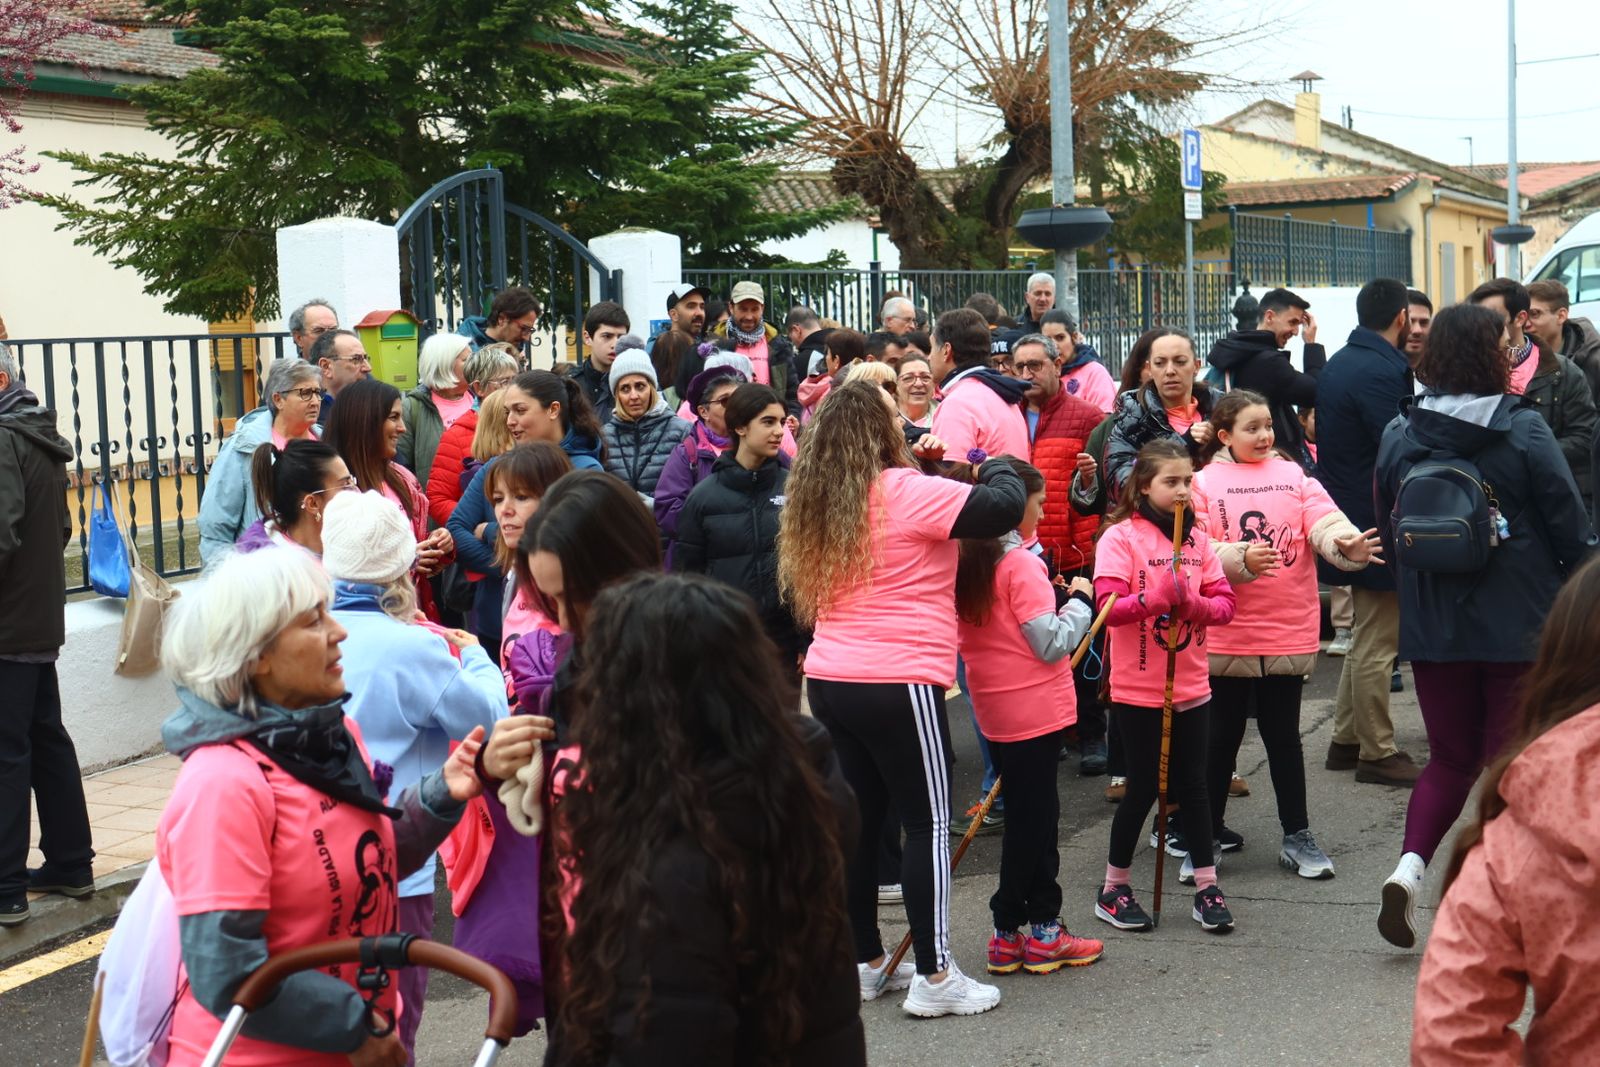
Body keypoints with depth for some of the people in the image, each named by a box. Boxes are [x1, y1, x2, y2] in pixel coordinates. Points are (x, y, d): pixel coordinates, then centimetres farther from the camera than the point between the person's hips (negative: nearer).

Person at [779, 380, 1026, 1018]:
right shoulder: (906, 492, -12)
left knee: (859, 820, 15)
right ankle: (934, 977, 4)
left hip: (828, 680, 7)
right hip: (897, 684, -7)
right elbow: (1006, 507, -17)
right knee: (929, 824, 1)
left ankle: (865, 962, 23)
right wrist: (996, 467, 4)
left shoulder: (814, 502, 9)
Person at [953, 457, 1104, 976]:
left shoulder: (964, 562, 4)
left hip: (993, 709, 7)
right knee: (1032, 820, 2)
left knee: (1030, 816, 16)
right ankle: (1038, 933, 10)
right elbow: (1054, 643, -19)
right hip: (1034, 709, -7)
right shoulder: (1022, 565, -17)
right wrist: (1080, 602, -3)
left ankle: (1040, 926, 22)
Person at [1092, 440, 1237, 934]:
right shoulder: (1120, 537, -8)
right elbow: (1109, 606, -18)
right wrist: (1158, 598, -32)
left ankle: (1206, 887, 18)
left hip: (1190, 685, 4)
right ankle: (1113, 890, 17)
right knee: (1143, 788, 3)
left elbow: (1225, 603, 2)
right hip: (1137, 689, -4)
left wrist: (1193, 603, -18)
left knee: (1192, 785, 10)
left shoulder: (1197, 539, 7)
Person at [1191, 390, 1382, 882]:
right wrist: (1240, 559, -25)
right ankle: (1208, 831, 23)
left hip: (1288, 633, 2)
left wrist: (1348, 545, -29)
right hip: (1225, 635, -1)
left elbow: (1324, 521, -9)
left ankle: (1297, 836, 17)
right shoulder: (1203, 482, 0)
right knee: (1222, 735, 9)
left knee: (1283, 735, 9)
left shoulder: (1294, 476, 6)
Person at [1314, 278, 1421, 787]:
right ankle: (1377, 753, 9)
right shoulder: (1380, 372, -20)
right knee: (1377, 644, 0)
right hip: (1378, 526, -10)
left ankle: (1346, 740, 27)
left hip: (1347, 512, 10)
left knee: (1366, 635, 20)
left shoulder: (1337, 364, 11)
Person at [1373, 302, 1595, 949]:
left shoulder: (1400, 434, 0)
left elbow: (1389, 530, 9)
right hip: (1519, 625, -3)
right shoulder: (1522, 429, -10)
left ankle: (1411, 865, -5)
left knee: (1450, 756, 16)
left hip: (1432, 628, 3)